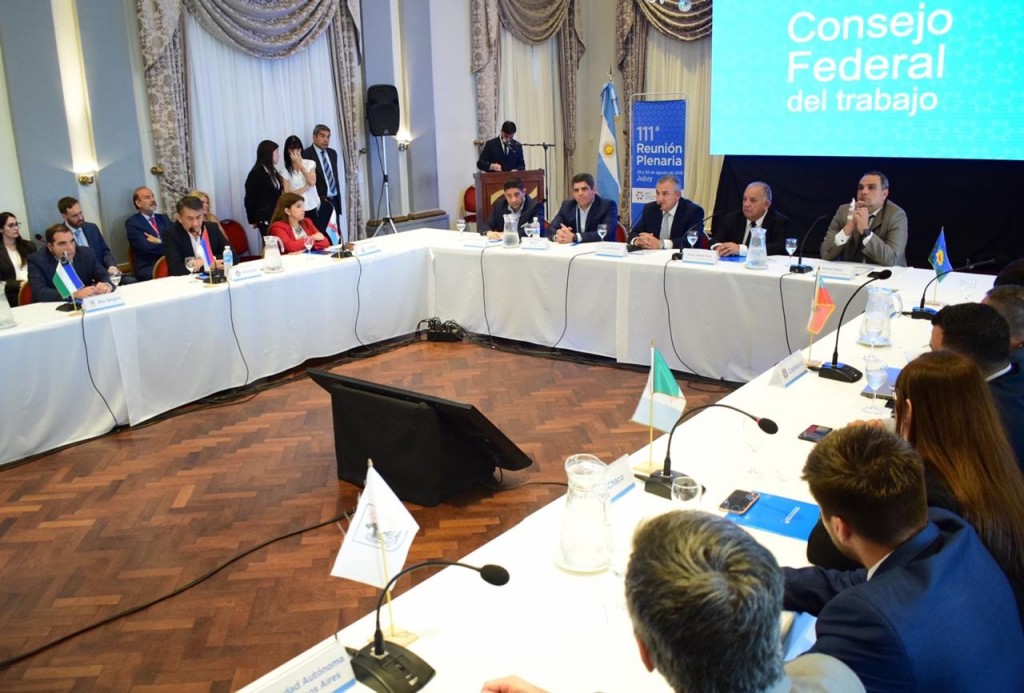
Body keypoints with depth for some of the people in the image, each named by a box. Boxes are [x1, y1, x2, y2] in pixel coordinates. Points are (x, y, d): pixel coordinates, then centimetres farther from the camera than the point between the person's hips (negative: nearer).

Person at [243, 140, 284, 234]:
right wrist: (253, 220, 1)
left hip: (276, 216, 7)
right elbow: (250, 199, -3)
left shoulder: (272, 172, 16)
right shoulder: (256, 174, -7)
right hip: (265, 219, -7)